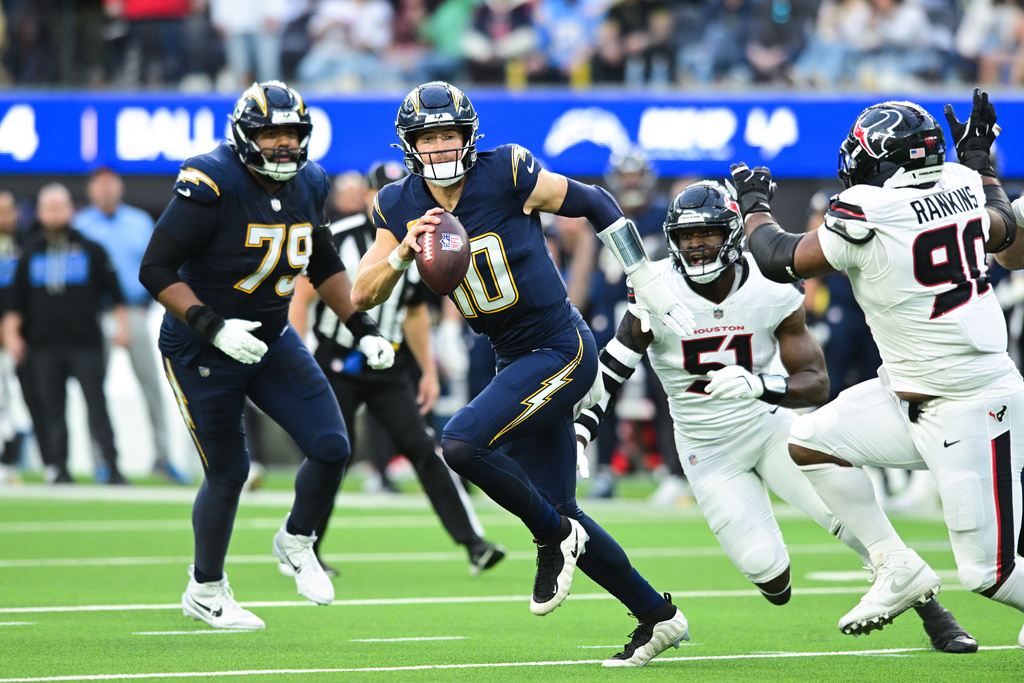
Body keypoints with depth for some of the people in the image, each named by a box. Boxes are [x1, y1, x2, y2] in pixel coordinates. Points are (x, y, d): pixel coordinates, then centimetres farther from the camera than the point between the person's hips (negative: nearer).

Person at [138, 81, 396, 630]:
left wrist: (363, 329, 7)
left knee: (331, 450, -5)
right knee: (228, 473, 2)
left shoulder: (307, 187, -2)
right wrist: (212, 327, -33)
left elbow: (324, 265, 15)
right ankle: (205, 592, 24)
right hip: (202, 352, -6)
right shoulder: (212, 187, -24)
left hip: (272, 339, 6)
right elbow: (156, 270, -24)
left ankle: (296, 543, 24)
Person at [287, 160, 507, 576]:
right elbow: (301, 299, -7)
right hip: (336, 368, -3)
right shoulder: (337, 239, -8)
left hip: (388, 372, 3)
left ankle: (473, 543, -16)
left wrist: (428, 370, 17)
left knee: (422, 448, -9)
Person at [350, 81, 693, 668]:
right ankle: (657, 617, 21)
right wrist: (403, 251, -19)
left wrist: (651, 285, -2)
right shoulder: (400, 207, 1)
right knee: (558, 511, 9)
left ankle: (554, 537, -3)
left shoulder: (507, 175, -15)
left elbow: (596, 204, -4)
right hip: (516, 361, 7)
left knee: (463, 444, -24)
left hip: (563, 351, -7)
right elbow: (363, 296, 0)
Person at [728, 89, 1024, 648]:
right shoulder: (960, 185, -1)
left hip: (972, 413, -9)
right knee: (808, 443, 9)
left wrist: (753, 205, 15)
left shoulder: (867, 214, -21)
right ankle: (897, 569, 13)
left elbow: (780, 260, -5)